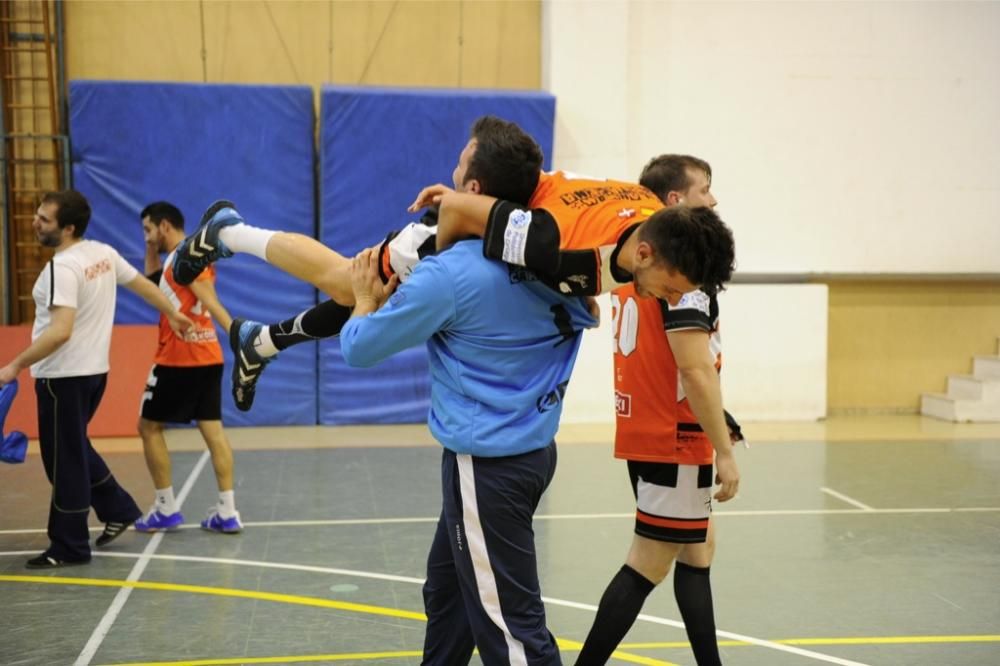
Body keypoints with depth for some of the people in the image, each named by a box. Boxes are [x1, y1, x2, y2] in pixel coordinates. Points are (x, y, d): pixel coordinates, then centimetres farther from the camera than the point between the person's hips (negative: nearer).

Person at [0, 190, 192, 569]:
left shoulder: (62, 268, -20)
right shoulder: (104, 253, 5)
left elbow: (60, 332, -28)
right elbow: (141, 284, 18)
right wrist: (172, 314, 33)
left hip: (64, 376, -9)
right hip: (94, 370, 9)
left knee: (64, 461, 1)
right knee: (76, 451, 24)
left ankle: (69, 548, 9)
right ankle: (118, 510, 27)